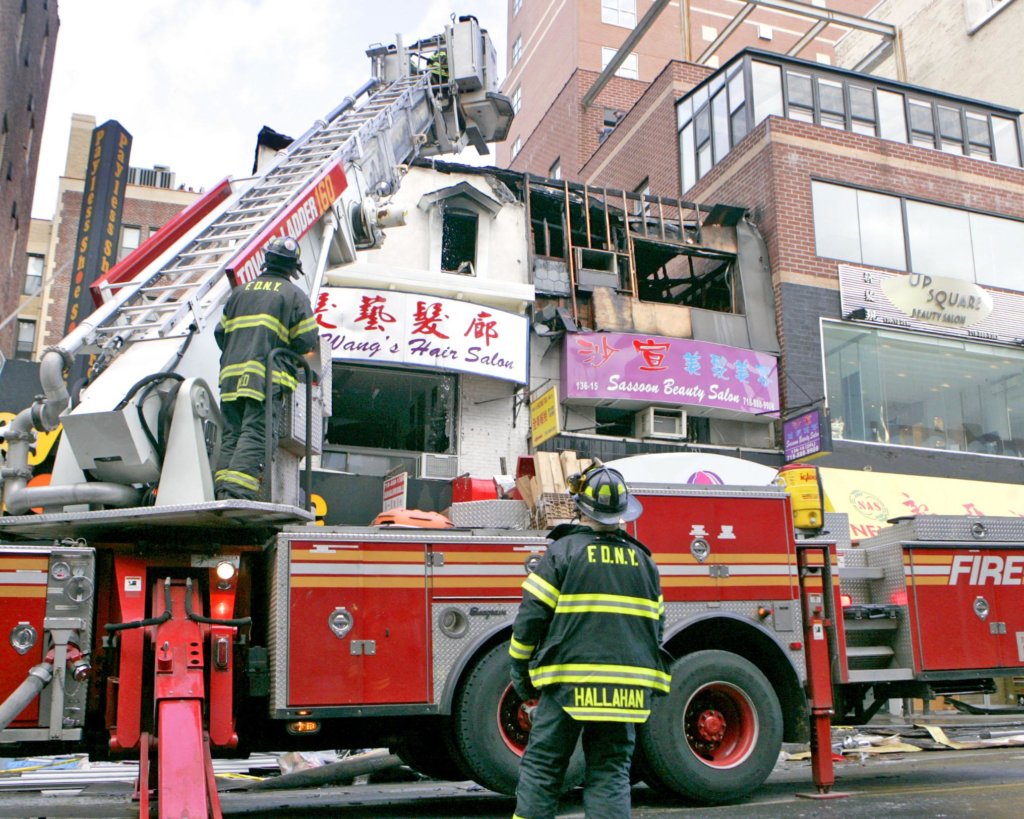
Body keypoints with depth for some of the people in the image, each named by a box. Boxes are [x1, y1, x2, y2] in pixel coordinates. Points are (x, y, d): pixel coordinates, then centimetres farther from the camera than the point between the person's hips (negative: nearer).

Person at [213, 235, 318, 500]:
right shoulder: (294, 295, 4)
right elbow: (306, 340, -2)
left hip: (232, 373, 5)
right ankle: (237, 493, -22)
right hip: (268, 377, -5)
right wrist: (286, 350, 18)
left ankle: (222, 491, 1)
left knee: (231, 435, 8)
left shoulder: (240, 292, 20)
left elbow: (220, 332, 17)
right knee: (256, 434, -11)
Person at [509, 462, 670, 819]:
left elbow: (531, 616, -5)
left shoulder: (562, 551, -3)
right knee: (611, 772, 10)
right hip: (627, 688, 4)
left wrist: (521, 677, 6)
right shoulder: (642, 559, 11)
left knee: (541, 768, 5)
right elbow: (656, 626, 16)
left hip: (569, 682, -4)